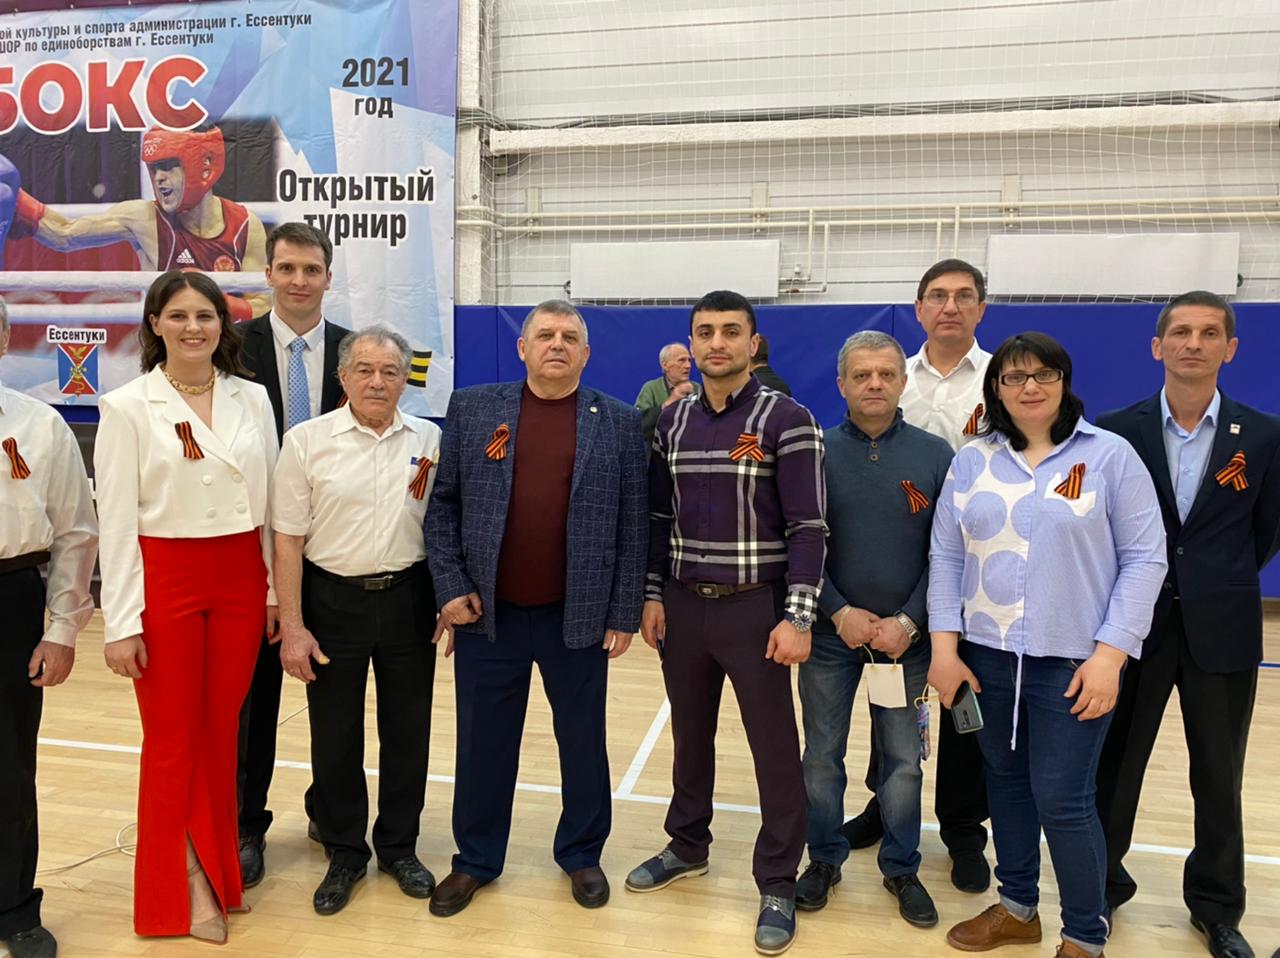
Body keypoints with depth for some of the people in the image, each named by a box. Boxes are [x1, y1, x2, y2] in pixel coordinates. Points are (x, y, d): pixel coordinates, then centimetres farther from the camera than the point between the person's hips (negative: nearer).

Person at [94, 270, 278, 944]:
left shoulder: (252, 399, 4)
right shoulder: (127, 407, -4)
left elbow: (270, 502, 7)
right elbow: (116, 521, -6)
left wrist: (276, 590, 7)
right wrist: (120, 623, -8)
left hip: (240, 580, 3)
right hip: (165, 580, -2)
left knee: (220, 731, 13)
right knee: (171, 738, 7)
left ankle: (215, 868, 31)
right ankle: (184, 888, 24)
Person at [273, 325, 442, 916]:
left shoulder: (430, 441, 1)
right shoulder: (307, 440, -5)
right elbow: (288, 539, -4)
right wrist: (292, 626, -6)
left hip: (409, 600, 2)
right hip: (333, 600, -1)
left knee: (408, 731, 12)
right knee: (334, 734, 9)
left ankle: (399, 847, 31)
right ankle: (344, 853, 29)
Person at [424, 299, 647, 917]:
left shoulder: (619, 422, 1)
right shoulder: (471, 408, 3)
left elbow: (632, 526, 0)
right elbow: (443, 504, 4)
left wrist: (624, 614, -3)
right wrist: (451, 588, -4)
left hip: (580, 616, 0)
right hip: (487, 613, 1)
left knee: (583, 740, 13)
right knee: (483, 743, 13)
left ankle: (582, 854, 34)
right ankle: (476, 860, 32)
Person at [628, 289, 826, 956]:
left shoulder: (787, 420, -9)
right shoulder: (673, 421, 7)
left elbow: (808, 527, -11)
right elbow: (658, 517, 12)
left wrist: (797, 617, -16)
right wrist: (653, 595, 6)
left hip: (755, 608, -4)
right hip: (683, 604, 5)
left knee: (774, 749, 4)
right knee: (690, 734, 17)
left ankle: (778, 885, 19)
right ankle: (687, 845, 37)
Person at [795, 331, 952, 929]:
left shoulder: (934, 455, 0)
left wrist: (908, 621, -10)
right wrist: (839, 612, -11)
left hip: (904, 634, 1)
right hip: (831, 631, 0)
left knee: (903, 760, 11)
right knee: (823, 755, 10)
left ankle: (901, 867, 30)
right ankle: (824, 859, 29)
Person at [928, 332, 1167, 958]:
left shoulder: (1110, 455, -3)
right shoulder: (971, 462, 6)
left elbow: (1145, 559, -4)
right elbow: (946, 558, 7)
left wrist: (1110, 654, -11)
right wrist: (944, 647, 0)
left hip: (1072, 663, -3)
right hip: (986, 657, 4)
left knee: (1062, 801, -1)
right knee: (1006, 783, 15)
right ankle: (1017, 908, 34)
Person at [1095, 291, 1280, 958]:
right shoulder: (1114, 431, -4)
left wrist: (1221, 584, 9)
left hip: (1221, 632, 1)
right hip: (1133, 625, -1)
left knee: (1219, 779, 12)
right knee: (1113, 766, 10)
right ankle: (1102, 884, 29)